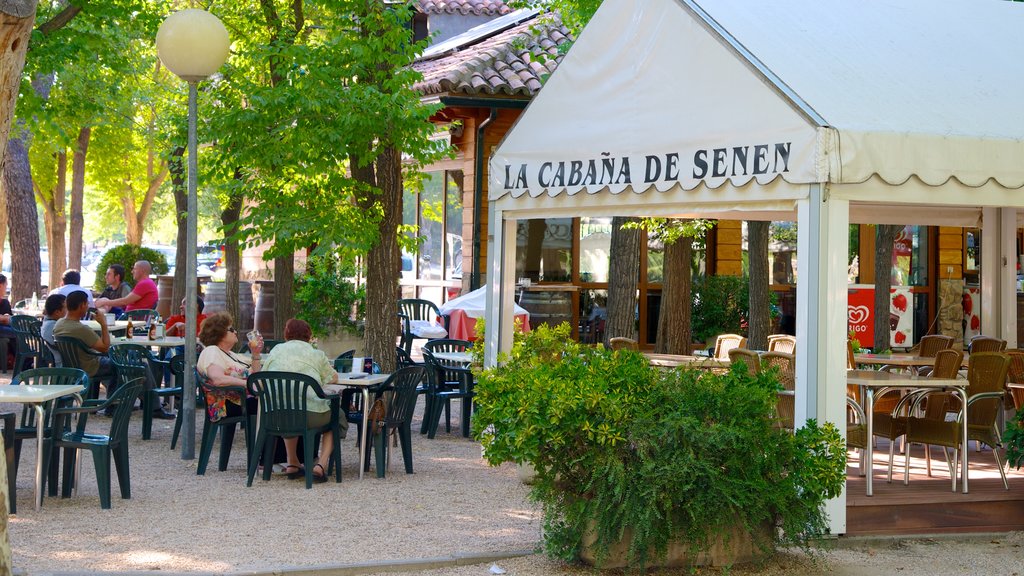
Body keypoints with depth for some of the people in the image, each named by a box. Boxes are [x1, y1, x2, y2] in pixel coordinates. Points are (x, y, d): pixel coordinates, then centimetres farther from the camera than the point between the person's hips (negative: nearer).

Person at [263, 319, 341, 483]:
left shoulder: (276, 351, 18)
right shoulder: (316, 354, 12)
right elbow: (333, 378, 20)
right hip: (311, 415, -3)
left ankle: (292, 463, 33)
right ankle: (321, 465, 10)